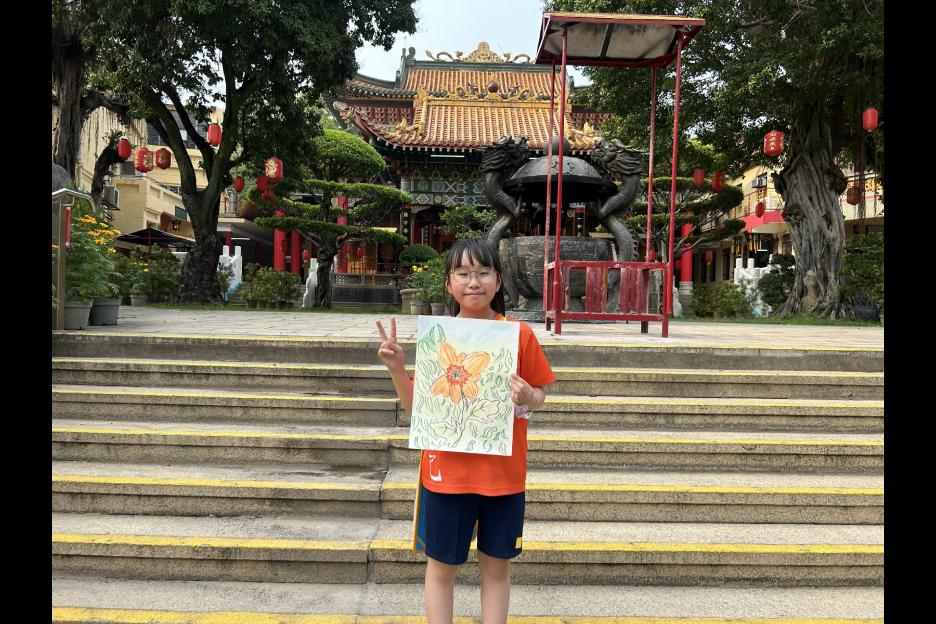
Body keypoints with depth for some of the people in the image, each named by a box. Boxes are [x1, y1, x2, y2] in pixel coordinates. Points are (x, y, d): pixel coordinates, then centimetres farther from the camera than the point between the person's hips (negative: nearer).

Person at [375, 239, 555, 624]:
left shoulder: (520, 334, -5)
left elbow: (538, 395, 4)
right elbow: (417, 408, 0)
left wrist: (527, 397, -18)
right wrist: (396, 369, -15)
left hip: (503, 471, 0)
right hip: (447, 471, 0)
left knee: (496, 564, 14)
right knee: (442, 565, 12)